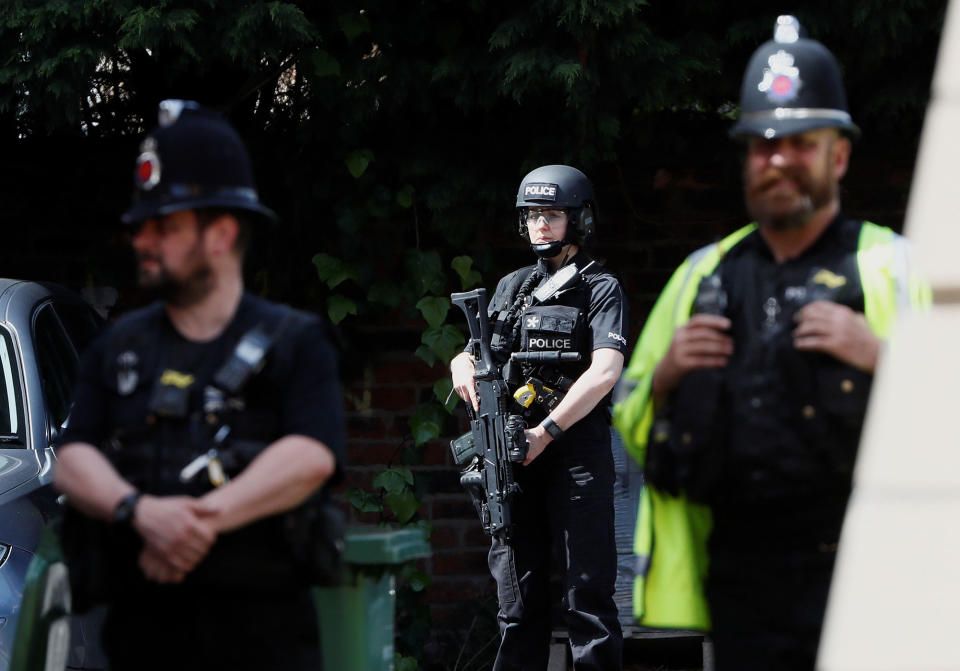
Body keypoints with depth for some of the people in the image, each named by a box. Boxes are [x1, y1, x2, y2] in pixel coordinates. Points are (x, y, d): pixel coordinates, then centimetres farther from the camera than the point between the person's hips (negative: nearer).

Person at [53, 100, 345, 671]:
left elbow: (311, 457, -11)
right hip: (142, 625, 3)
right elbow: (73, 463, 4)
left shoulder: (295, 343, 6)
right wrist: (143, 511, -17)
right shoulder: (118, 349, 17)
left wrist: (204, 518, -18)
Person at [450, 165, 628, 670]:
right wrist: (464, 363, -1)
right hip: (513, 457, 5)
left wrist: (546, 431, -17)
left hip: (577, 453, -5)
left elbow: (604, 373, -12)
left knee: (587, 593, -8)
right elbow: (481, 355, 25)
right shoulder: (511, 287, 18)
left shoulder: (601, 289, 1)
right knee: (518, 598, 7)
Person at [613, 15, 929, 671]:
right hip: (738, 575, 4)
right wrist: (665, 377, 5)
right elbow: (631, 420, 26)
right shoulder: (702, 276, 21)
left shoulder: (894, 267, 8)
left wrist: (880, 357, -14)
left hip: (853, 573, -4)